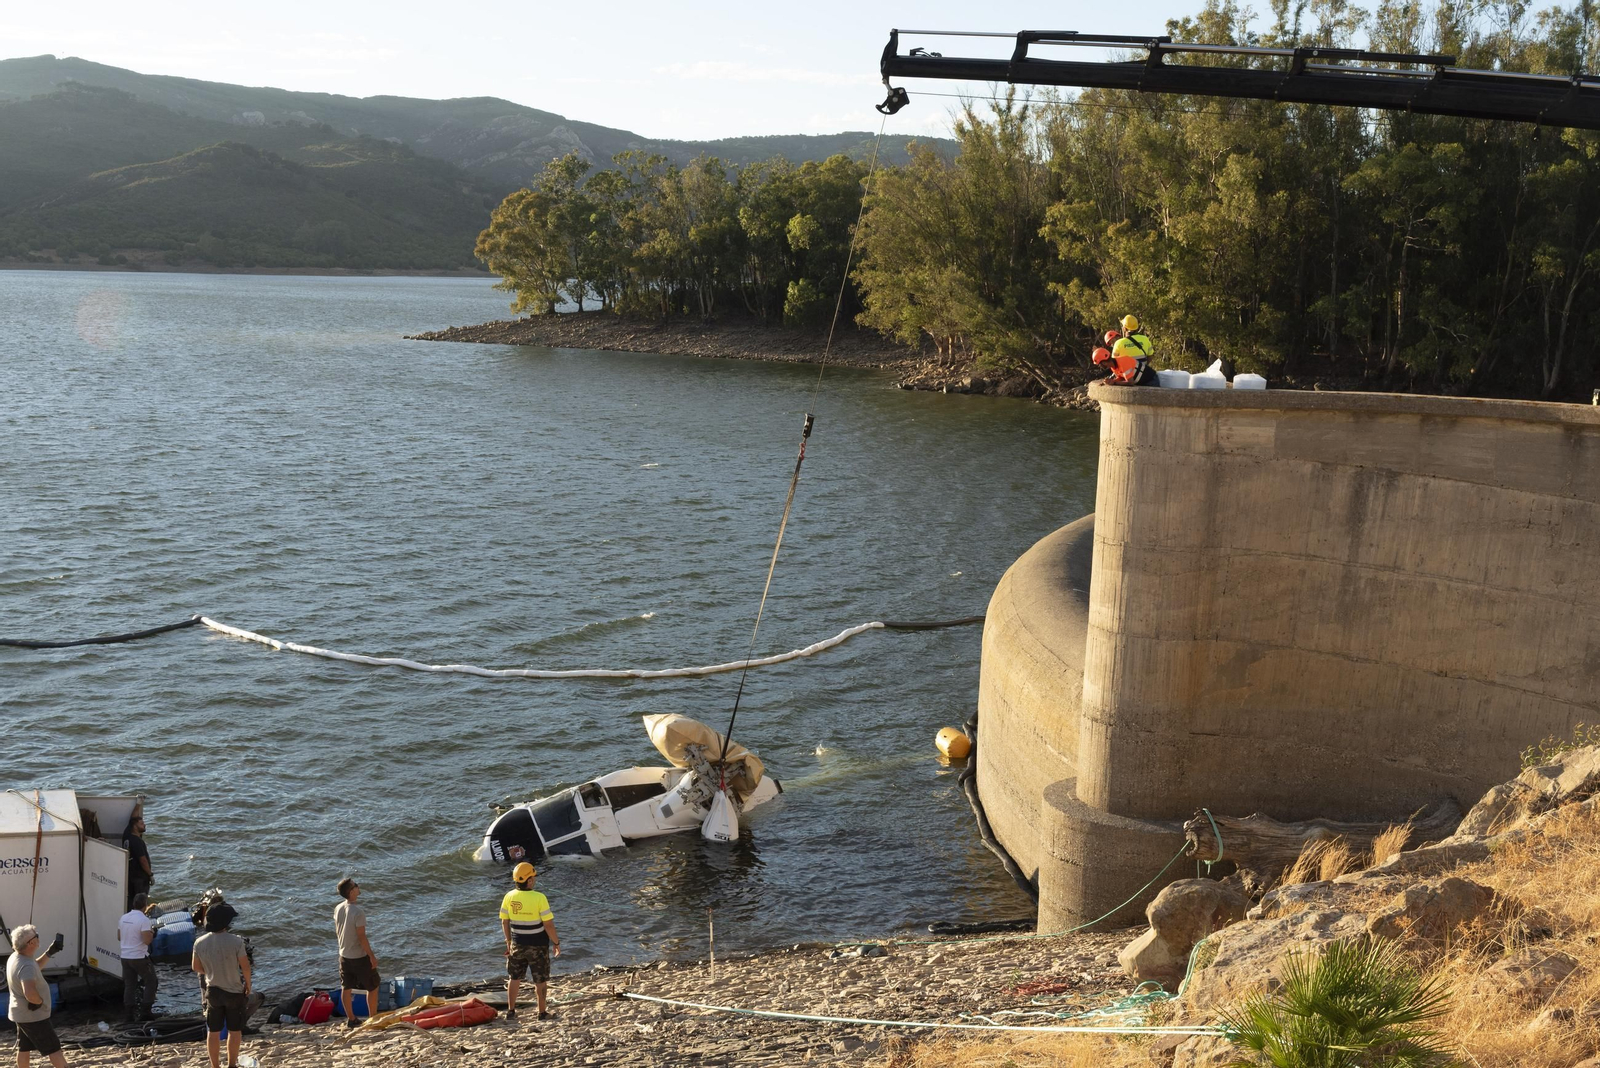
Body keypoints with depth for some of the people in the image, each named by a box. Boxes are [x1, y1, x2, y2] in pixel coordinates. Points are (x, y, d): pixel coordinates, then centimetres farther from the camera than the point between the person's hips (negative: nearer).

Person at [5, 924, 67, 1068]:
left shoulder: (14, 957, 0)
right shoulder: (26, 966, -31)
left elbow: (36, 966, 19)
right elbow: (30, 994, -44)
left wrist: (50, 951, 9)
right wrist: (39, 1001, -24)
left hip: (21, 1013, 9)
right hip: (34, 1015, -9)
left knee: (24, 1048, 19)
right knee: (53, 1048, 0)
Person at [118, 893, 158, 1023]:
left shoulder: (123, 918, 6)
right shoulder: (144, 920, -18)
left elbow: (119, 936, 17)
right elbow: (147, 940, -23)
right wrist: (152, 932, -4)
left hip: (125, 957, 7)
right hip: (139, 957, -7)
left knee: (129, 985, 12)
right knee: (151, 981, 9)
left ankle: (128, 1014, 11)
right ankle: (145, 1011, 3)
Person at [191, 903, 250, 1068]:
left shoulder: (200, 942, -10)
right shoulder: (235, 941, -22)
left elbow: (196, 967, 3)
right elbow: (245, 966, -14)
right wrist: (248, 984, 4)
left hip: (212, 991, 3)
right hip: (234, 991, -3)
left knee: (213, 1031, 12)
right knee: (234, 1031, 11)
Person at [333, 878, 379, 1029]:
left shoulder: (338, 908, -2)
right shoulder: (358, 912, -25)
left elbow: (337, 931, 9)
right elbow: (362, 937, -22)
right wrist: (372, 956, -14)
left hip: (344, 955, 7)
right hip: (360, 957, -7)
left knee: (346, 988, 14)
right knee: (373, 987, 8)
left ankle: (350, 1019, 23)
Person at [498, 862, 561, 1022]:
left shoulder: (509, 897, -8)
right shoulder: (539, 898, -22)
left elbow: (504, 922, 1)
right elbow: (548, 925, -19)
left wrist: (508, 942, 15)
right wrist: (556, 943, -5)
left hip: (517, 945, 4)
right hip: (538, 946, -4)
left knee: (515, 978, 20)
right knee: (540, 981, 11)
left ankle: (510, 1011, 24)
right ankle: (542, 1013, 19)